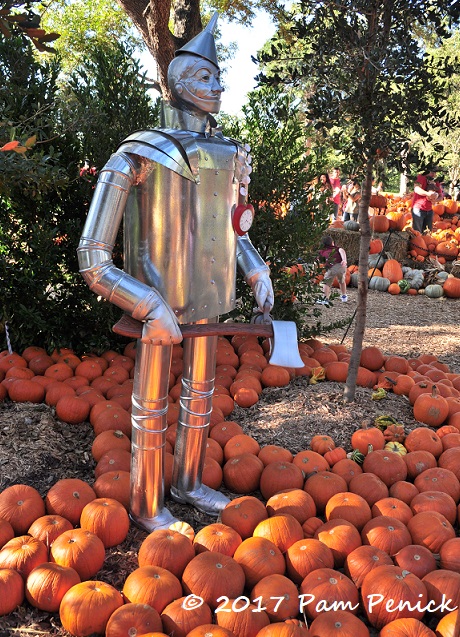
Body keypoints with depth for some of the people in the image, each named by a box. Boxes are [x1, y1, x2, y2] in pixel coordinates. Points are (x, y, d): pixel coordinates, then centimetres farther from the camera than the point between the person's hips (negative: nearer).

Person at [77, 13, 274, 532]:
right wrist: (151, 308, -23)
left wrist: (256, 273, 7)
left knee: (200, 391, 18)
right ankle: (147, 507, 25)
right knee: (152, 405, 5)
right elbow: (93, 259, -19)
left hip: (205, 295, 7)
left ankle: (188, 483, 39)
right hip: (160, 298, -7)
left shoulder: (229, 155, 7)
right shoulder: (143, 154, -16)